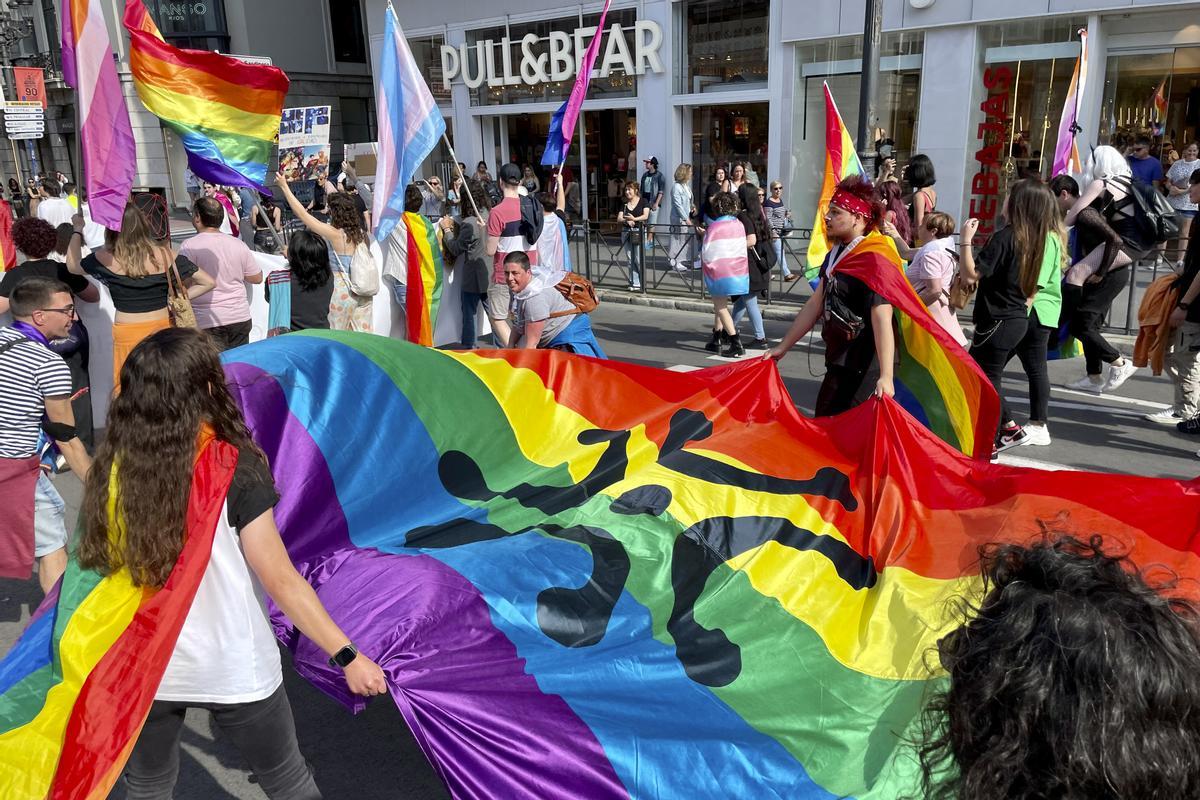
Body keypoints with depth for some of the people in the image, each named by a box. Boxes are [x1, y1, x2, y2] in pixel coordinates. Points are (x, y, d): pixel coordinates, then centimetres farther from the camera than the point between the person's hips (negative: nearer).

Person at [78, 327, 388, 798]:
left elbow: (97, 563, -1)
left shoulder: (112, 469, -10)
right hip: (233, 670, -3)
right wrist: (347, 656, -12)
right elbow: (281, 580, -19)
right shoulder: (234, 468, -20)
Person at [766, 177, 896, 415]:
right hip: (837, 358, 9)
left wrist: (886, 376, -35)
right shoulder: (834, 254, 10)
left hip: (858, 365, -9)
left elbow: (882, 319, -27)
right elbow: (815, 305, 14)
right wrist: (783, 347, 15)